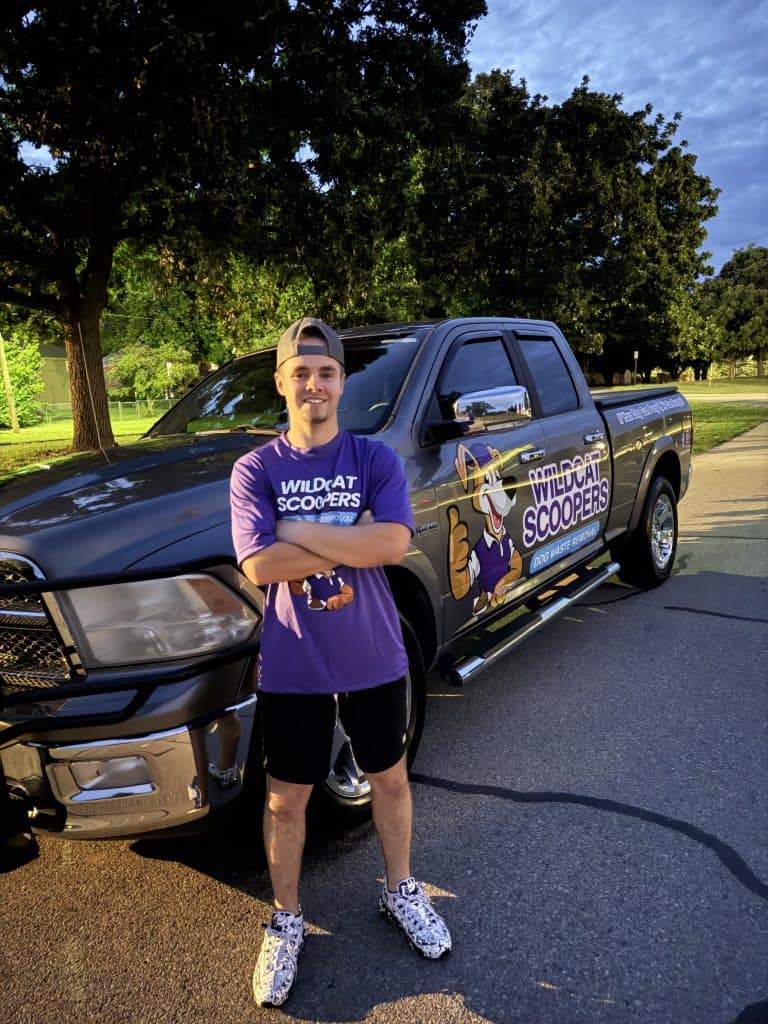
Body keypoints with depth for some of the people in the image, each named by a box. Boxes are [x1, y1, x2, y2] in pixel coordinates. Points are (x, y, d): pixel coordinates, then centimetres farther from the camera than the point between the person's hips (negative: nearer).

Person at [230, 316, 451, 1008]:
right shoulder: (255, 471, -6)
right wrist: (352, 540, -18)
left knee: (390, 779, 19)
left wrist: (300, 533, -19)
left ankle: (400, 890, 45)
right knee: (286, 800, 14)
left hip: (373, 660, 1)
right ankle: (286, 922, 39)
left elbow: (394, 543, -20)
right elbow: (260, 566, -18)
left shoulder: (375, 459, -4)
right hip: (292, 669, 0)